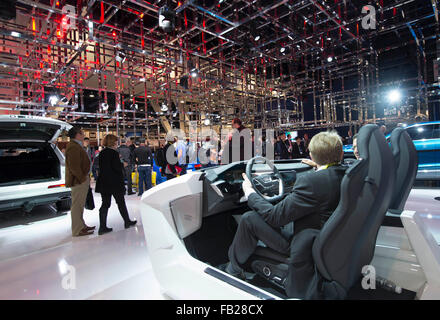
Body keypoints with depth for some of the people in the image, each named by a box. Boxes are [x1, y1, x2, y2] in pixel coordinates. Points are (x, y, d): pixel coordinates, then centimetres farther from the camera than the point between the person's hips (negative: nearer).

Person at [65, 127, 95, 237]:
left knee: (80, 204, 18)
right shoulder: (73, 147, -17)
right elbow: (74, 166, -23)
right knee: (77, 205, -3)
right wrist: (82, 178, -18)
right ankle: (77, 230, 4)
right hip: (78, 181, -11)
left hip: (82, 179, 11)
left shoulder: (77, 146, 18)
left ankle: (81, 226, 29)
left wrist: (85, 177, 21)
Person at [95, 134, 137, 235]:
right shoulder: (114, 153, -14)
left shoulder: (101, 153, 8)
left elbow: (101, 167, 13)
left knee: (105, 204, 8)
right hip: (115, 182, -6)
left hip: (103, 183, 6)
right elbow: (117, 168, -19)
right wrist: (123, 164, 2)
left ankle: (102, 227, 8)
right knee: (121, 202, 8)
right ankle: (127, 221, 22)